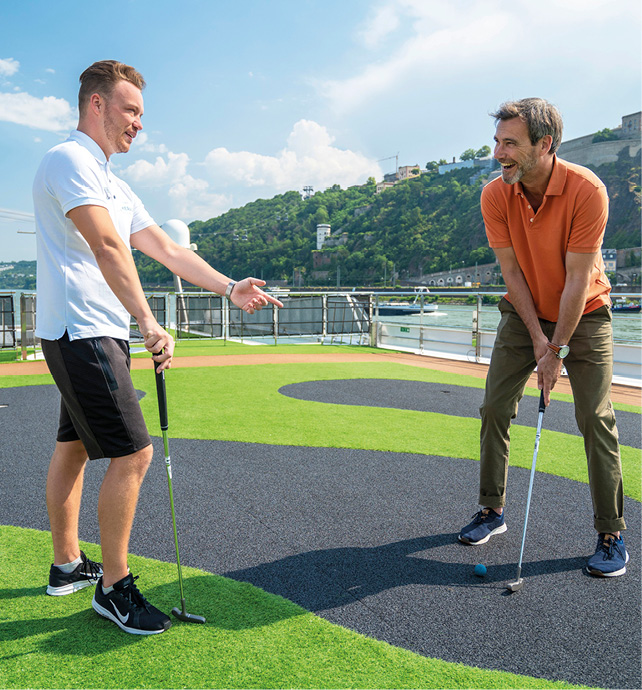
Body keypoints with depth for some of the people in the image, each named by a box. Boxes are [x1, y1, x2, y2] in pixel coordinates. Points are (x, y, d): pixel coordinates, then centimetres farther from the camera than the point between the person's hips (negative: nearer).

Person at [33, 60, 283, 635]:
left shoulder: (114, 186, 21)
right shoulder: (69, 161, -10)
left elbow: (168, 250, 18)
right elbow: (107, 247, -25)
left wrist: (230, 288, 11)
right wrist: (149, 324, -33)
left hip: (94, 334, 10)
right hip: (83, 332, -10)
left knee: (74, 446, 16)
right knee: (133, 454, -11)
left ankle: (67, 565, 30)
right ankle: (114, 586, 3)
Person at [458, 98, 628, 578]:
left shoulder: (587, 190, -24)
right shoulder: (495, 196, -14)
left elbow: (577, 279, -22)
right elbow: (512, 270, -10)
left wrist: (557, 349, -19)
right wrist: (537, 337, -13)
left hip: (584, 314, -3)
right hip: (524, 313, 3)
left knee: (595, 418, -7)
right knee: (495, 408, 0)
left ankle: (612, 533, 7)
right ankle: (493, 510, 17)